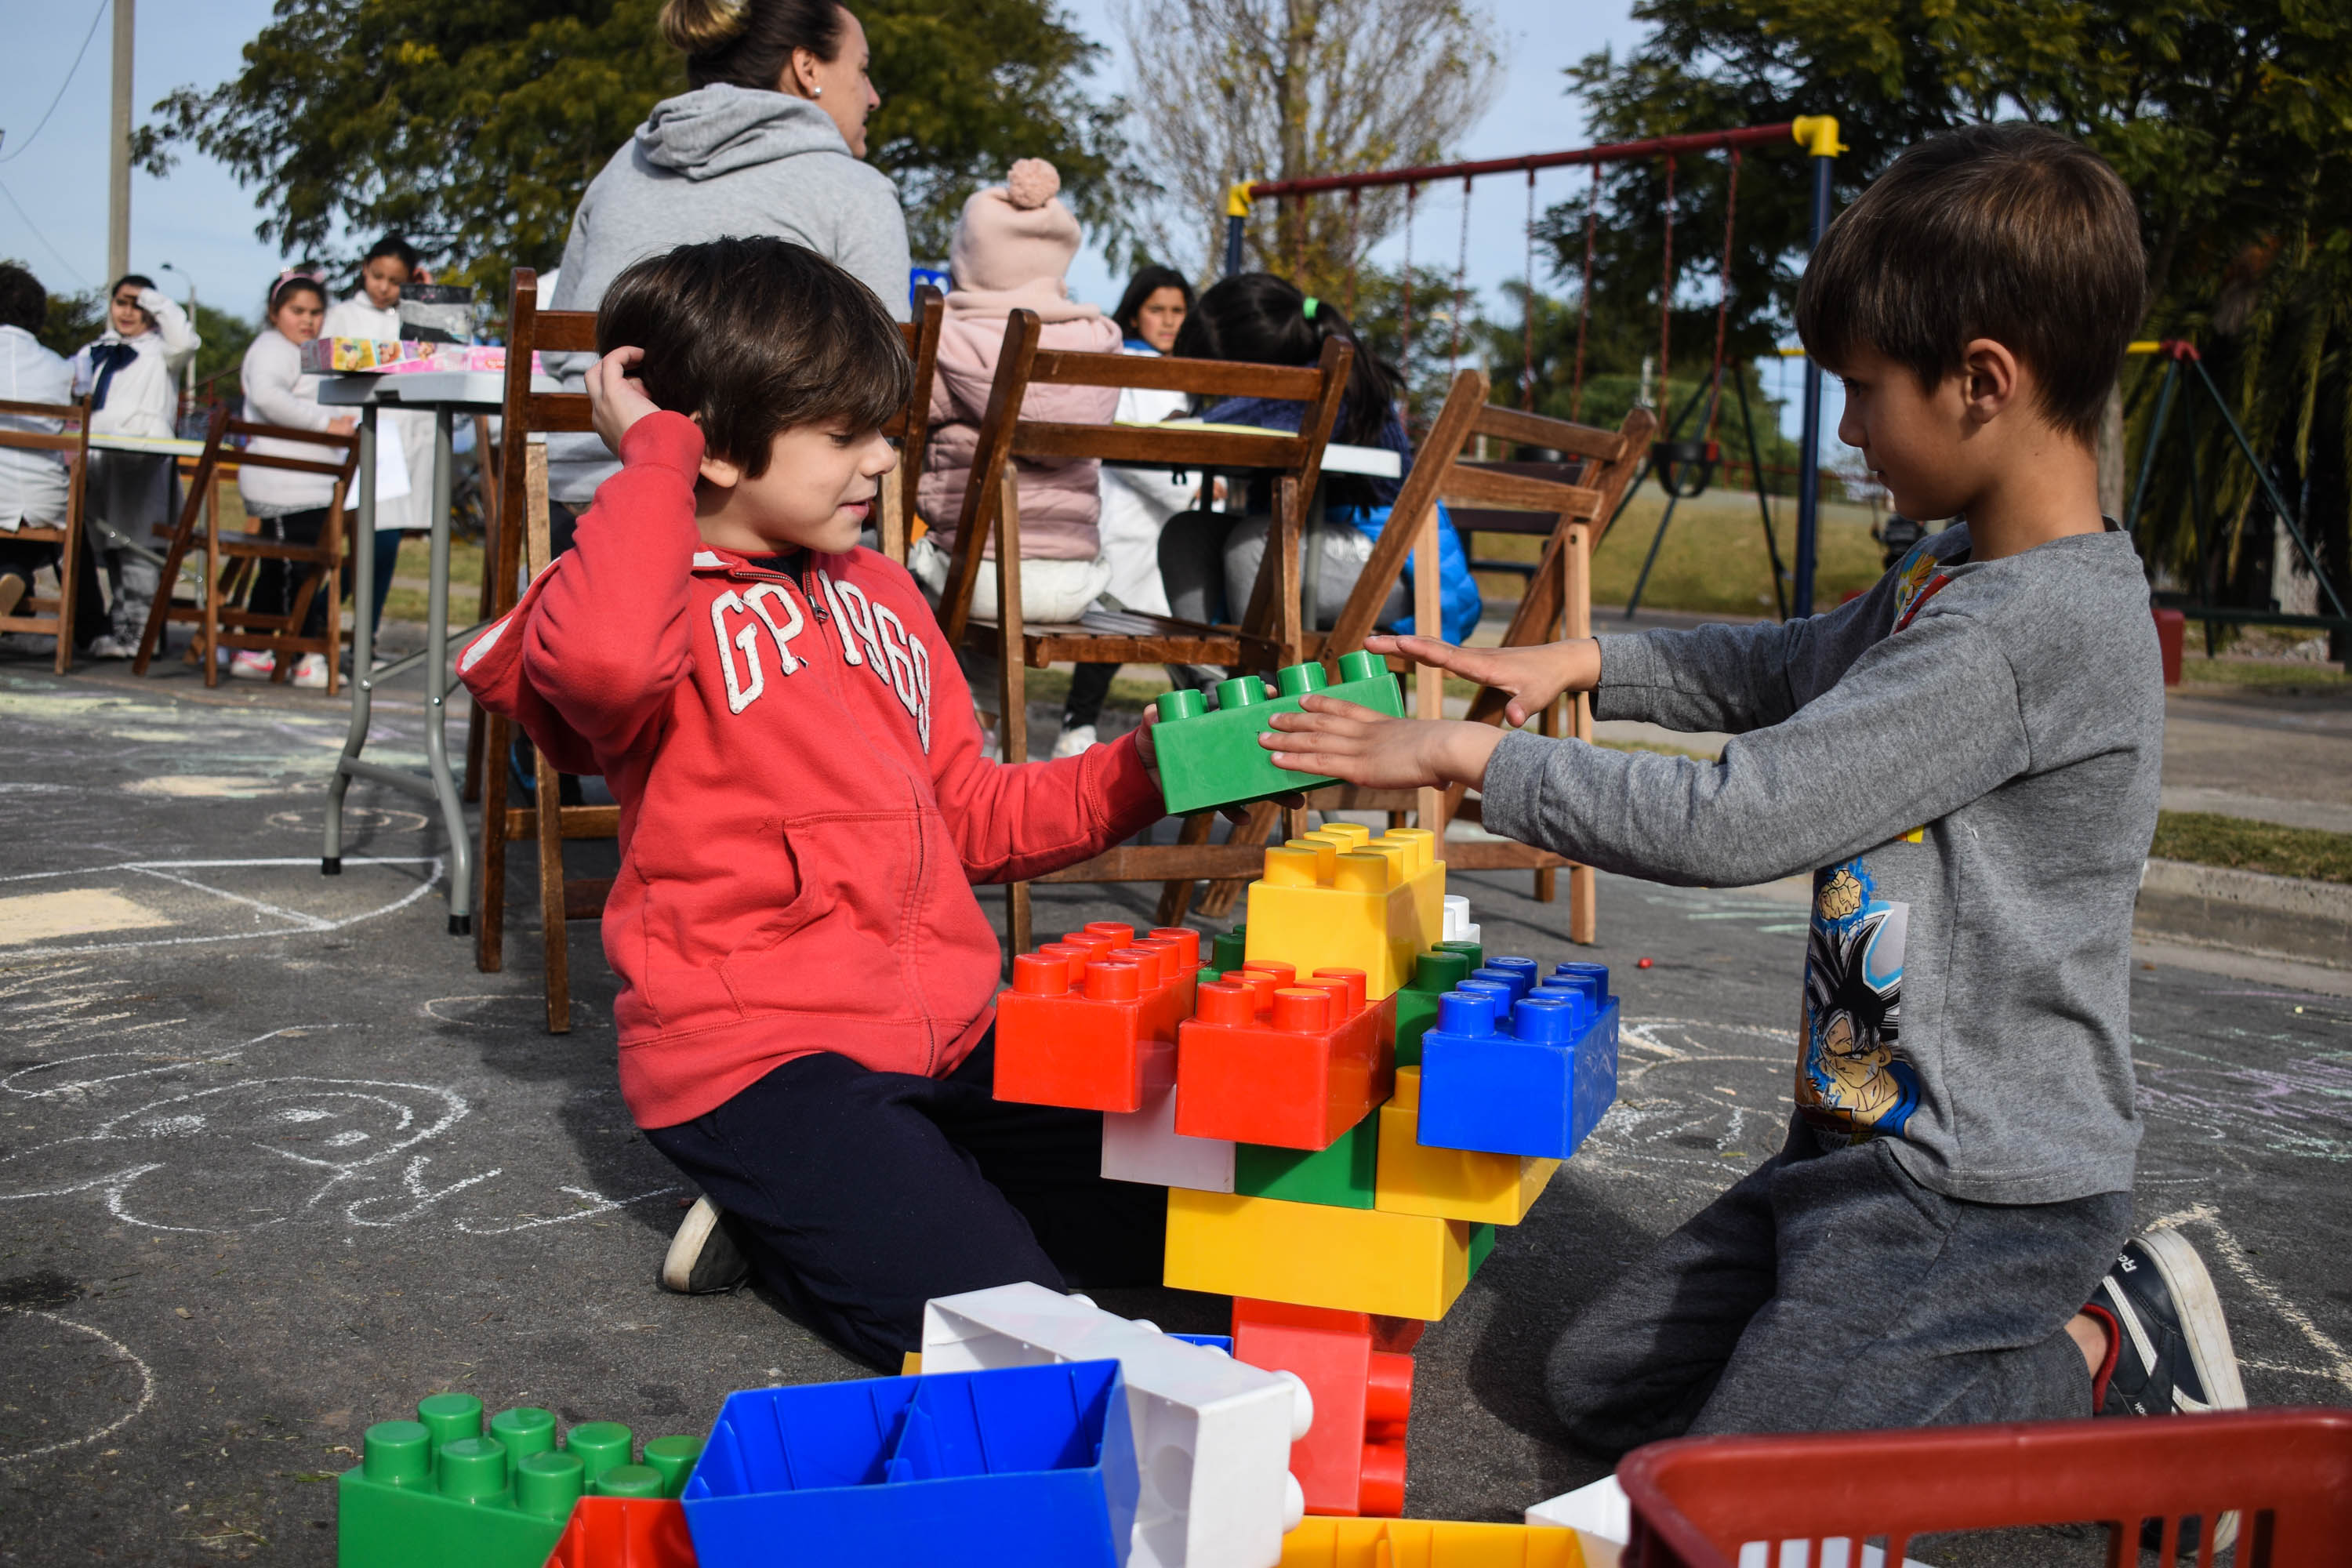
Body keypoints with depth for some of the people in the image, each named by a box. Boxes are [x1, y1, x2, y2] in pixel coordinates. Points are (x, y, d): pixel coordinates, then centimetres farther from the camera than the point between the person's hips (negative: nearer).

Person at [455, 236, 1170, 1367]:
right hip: (764, 1059, -8)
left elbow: (969, 816, 20)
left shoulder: (880, 595, 16)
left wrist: (1135, 773, 4)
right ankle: (779, 1225, 6)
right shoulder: (667, 602, -8)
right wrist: (656, 460, -20)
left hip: (939, 1036, 8)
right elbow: (601, 660, -36)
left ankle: (806, 1208, 9)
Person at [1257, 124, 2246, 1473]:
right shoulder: (1954, 576, 6)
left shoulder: (2033, 626, -25)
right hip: (1873, 1144, 10)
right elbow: (1790, 669, 23)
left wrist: (1477, 758, -17)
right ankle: (2048, 1309, 14)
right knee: (1602, 1384, 12)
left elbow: (1733, 821, -26)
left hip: (1983, 1191, -10)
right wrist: (1584, 666, 11)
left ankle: (2112, 1354, 4)